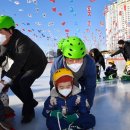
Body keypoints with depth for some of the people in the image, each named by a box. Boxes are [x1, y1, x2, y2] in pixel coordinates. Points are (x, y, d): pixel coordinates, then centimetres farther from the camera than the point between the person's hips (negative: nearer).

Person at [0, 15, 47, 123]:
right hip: (24, 66, 8)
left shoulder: (22, 41, -36)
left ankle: (29, 112, -4)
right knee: (13, 83, -2)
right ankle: (31, 103, 18)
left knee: (24, 83, -24)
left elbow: (19, 61, -45)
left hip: (37, 64, -8)